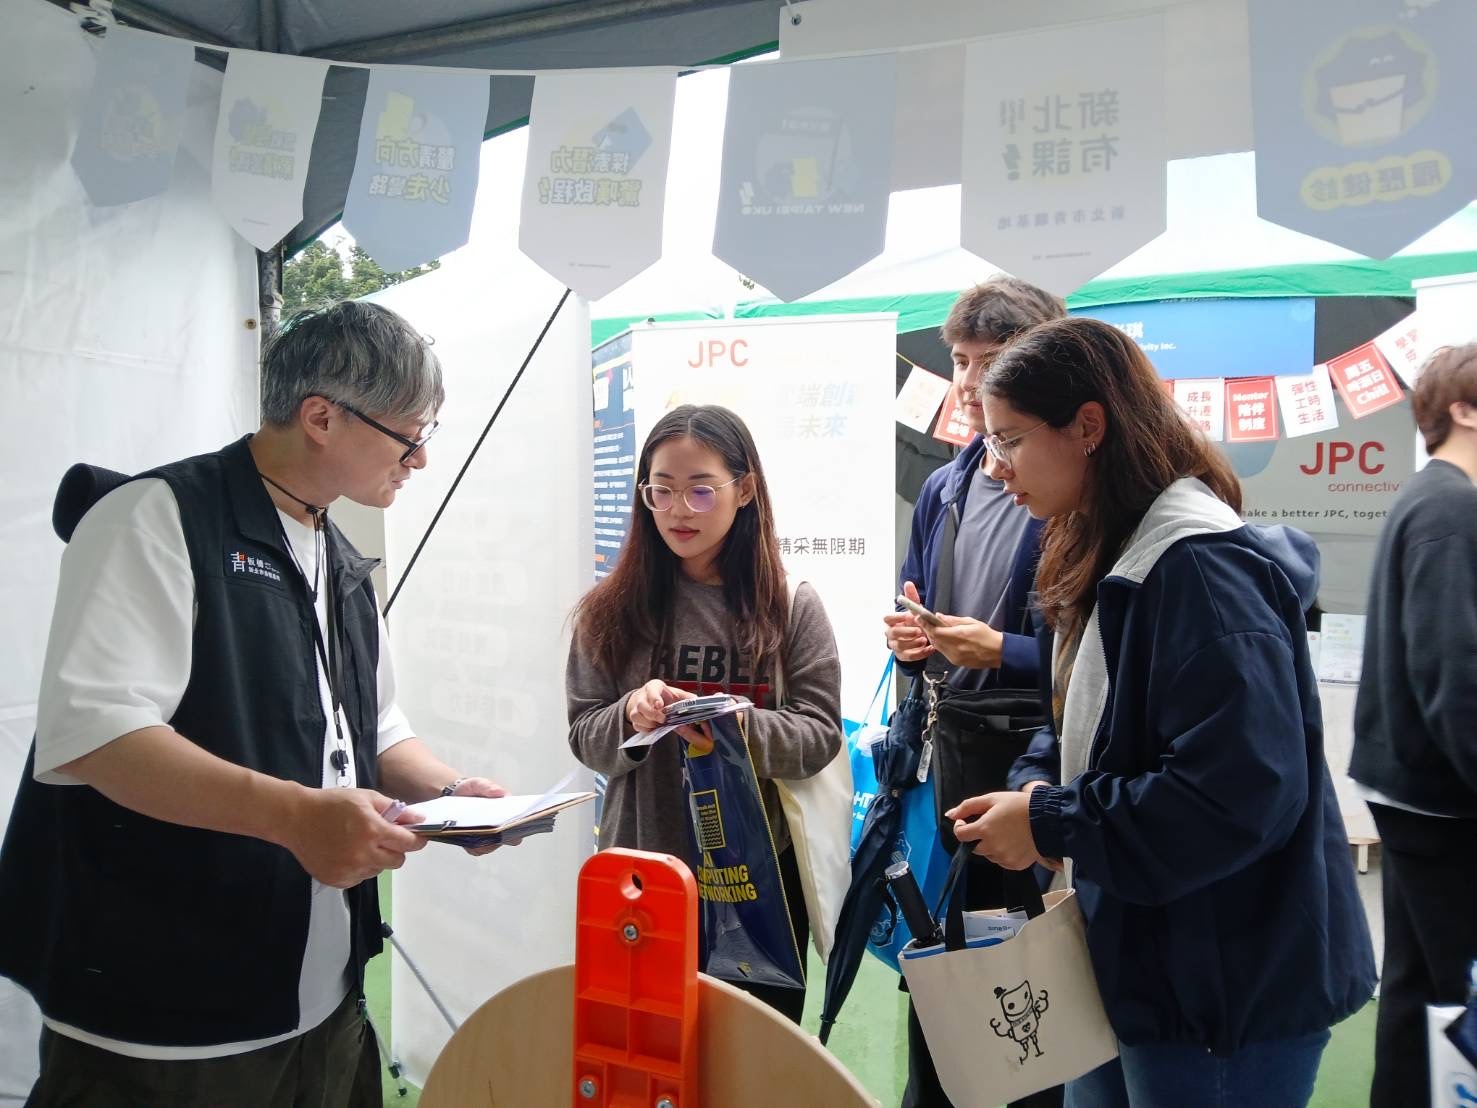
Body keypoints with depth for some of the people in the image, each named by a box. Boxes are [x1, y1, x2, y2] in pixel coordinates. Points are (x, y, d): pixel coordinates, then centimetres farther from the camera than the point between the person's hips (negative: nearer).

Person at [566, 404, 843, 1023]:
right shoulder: (612, 609, 0)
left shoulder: (793, 608, -2)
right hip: (642, 871, 1)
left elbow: (821, 735, -6)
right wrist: (632, 715, -20)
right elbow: (585, 737, 1)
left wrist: (742, 729, -24)